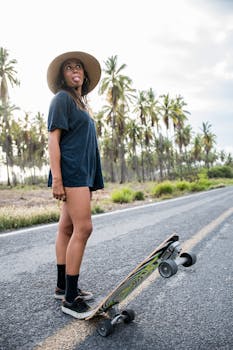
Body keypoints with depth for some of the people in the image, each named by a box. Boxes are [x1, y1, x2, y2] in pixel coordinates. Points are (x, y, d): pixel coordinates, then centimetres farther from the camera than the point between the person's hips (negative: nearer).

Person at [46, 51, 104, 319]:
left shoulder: (80, 103, 23)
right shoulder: (62, 98, -1)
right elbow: (53, 138, -10)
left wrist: (90, 181, 19)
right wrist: (56, 177, -19)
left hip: (82, 172, 9)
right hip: (71, 171, -9)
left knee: (67, 228, 10)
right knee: (83, 228, -14)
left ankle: (62, 286, 20)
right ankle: (70, 298, -5)